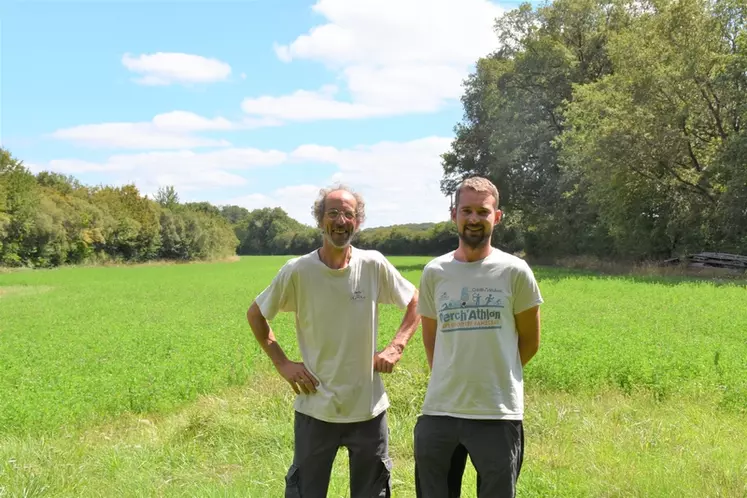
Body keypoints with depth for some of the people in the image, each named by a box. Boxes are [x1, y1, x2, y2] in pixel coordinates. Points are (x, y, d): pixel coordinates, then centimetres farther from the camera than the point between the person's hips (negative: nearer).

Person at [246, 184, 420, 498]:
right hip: (316, 408, -1)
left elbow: (416, 303, 8)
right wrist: (282, 363, -4)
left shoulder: (374, 265, -7)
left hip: (369, 408, 1)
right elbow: (255, 315, 4)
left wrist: (396, 348, -4)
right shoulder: (297, 271, -10)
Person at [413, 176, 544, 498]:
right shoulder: (434, 272, 2)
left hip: (499, 414, -2)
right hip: (439, 411, 3)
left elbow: (529, 341, 5)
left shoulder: (515, 272, -5)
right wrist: (449, 381, 12)